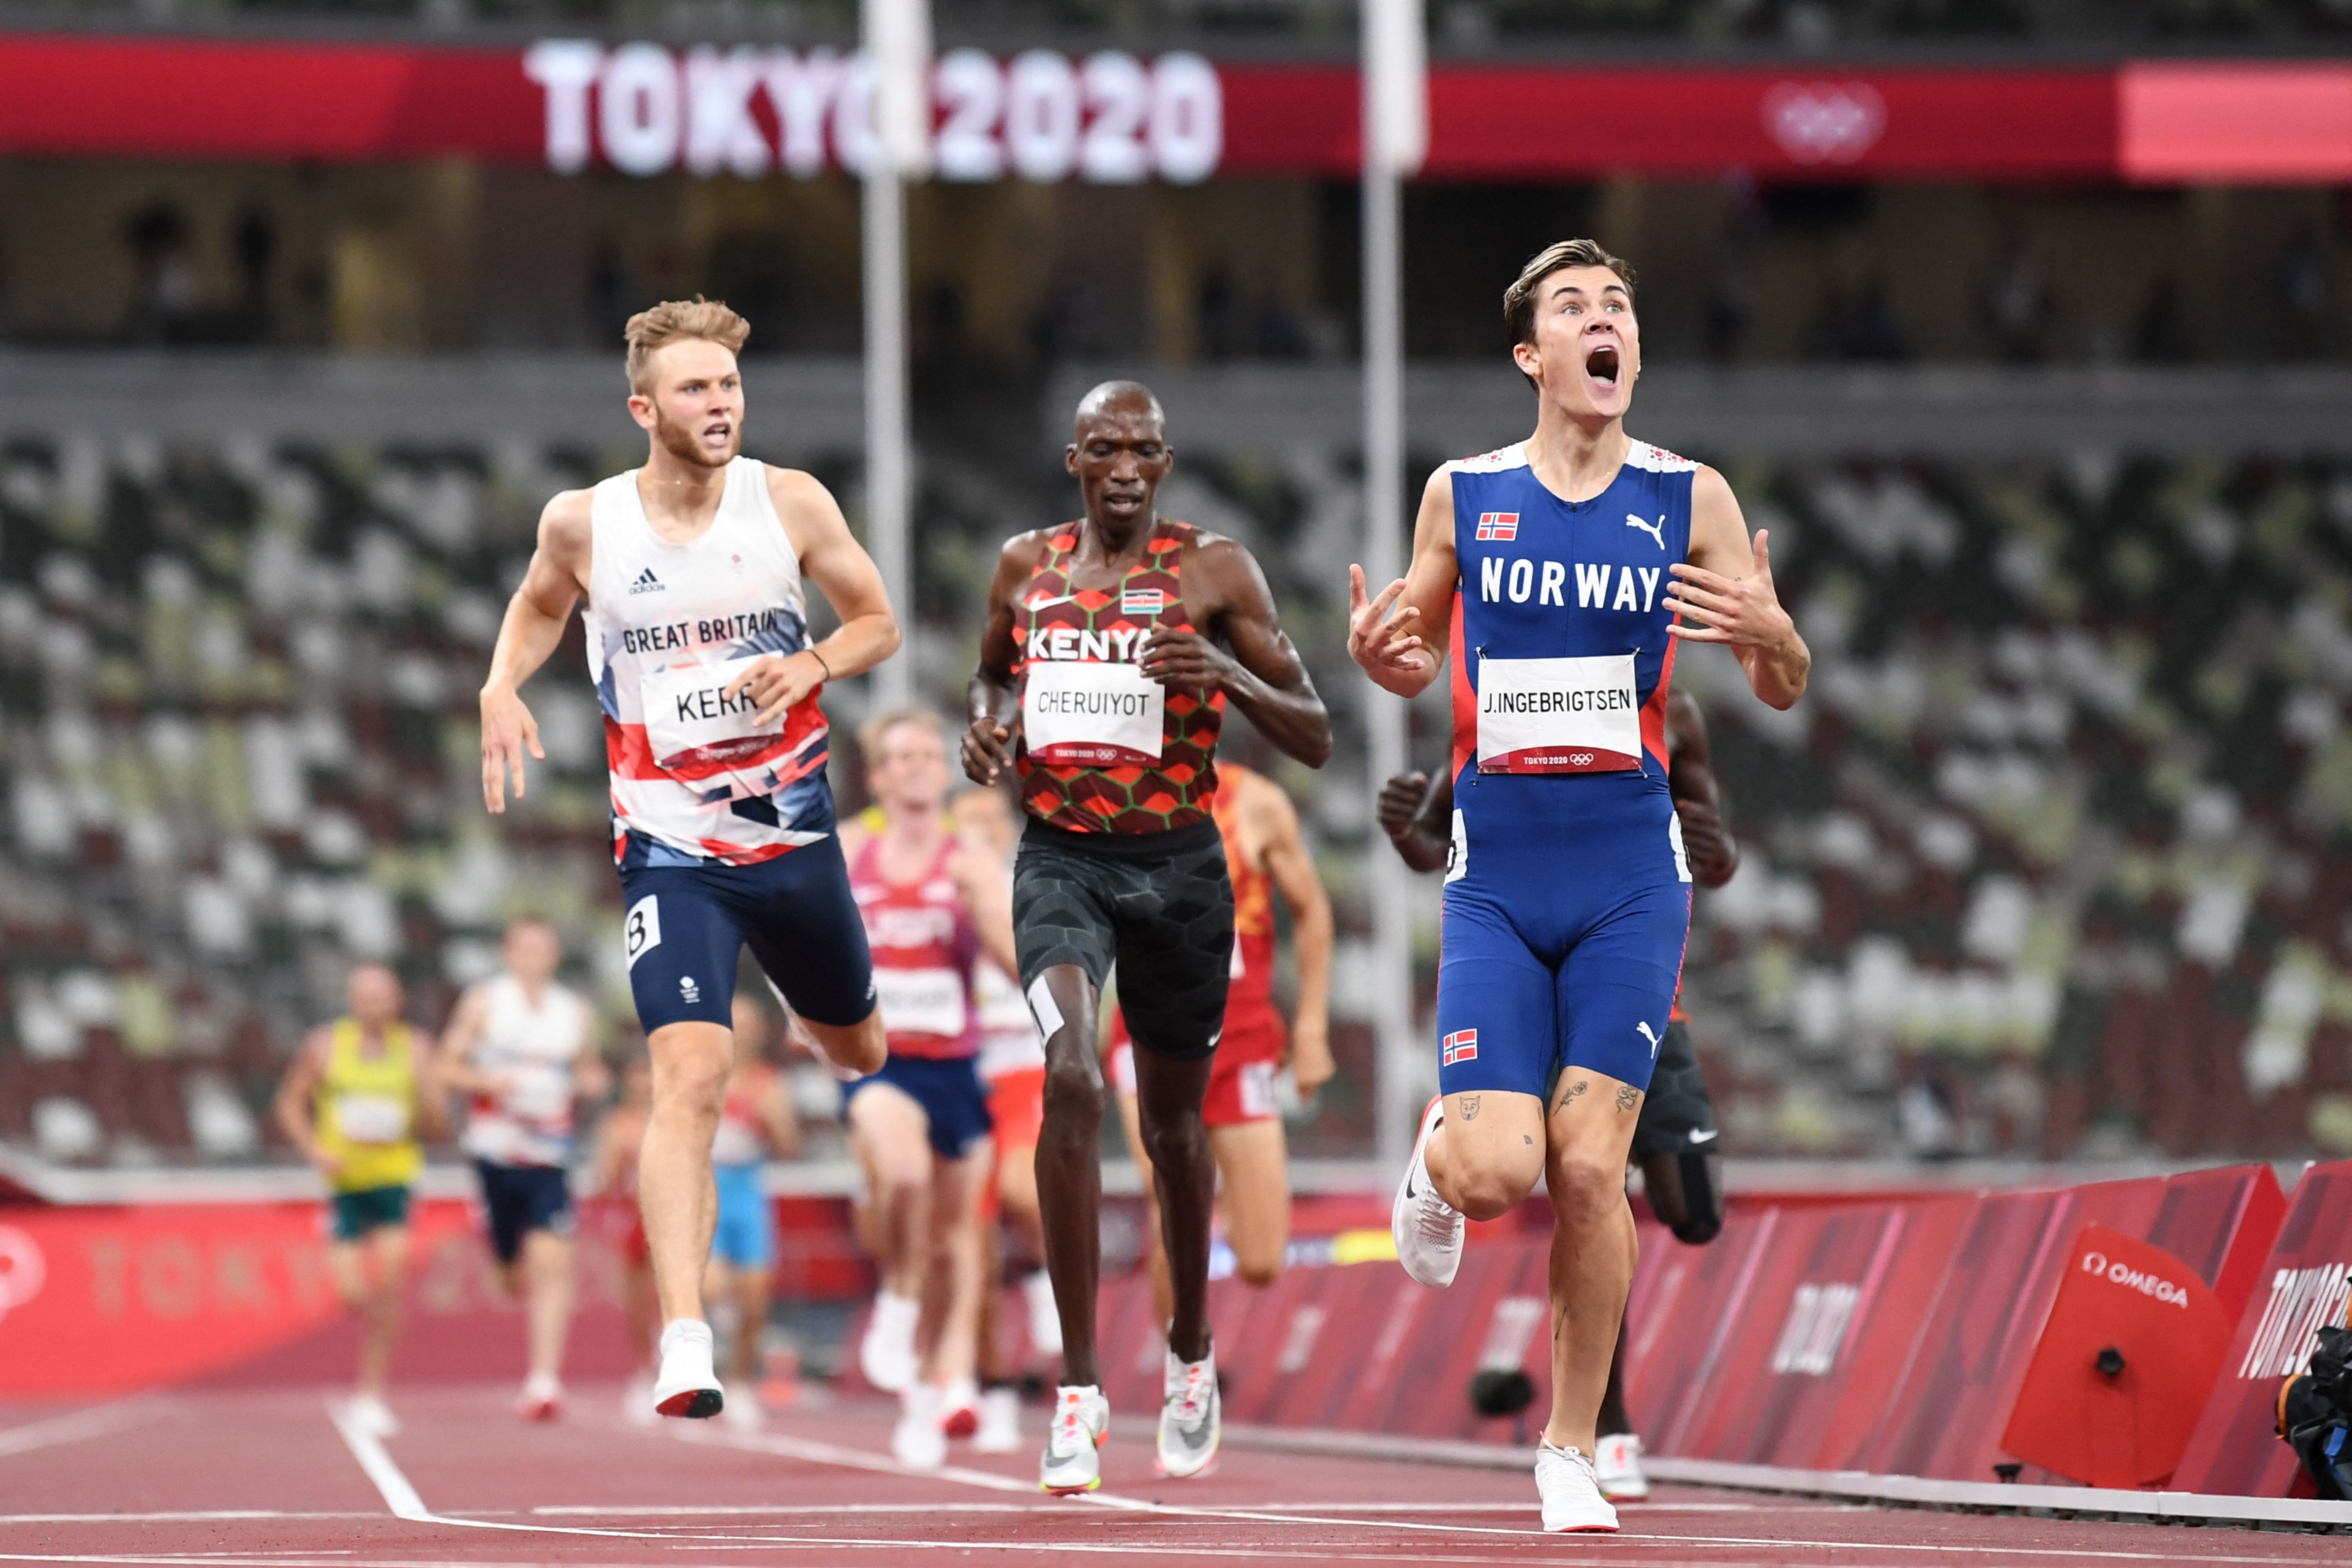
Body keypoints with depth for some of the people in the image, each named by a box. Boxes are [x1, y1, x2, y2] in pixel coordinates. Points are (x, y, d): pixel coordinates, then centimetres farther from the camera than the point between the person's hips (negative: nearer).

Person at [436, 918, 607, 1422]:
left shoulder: (576, 1013, 10)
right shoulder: (484, 1003, 3)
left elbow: (587, 1073, 19)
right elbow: (448, 1067, 3)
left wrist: (593, 1083, -4)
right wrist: (488, 1081, -16)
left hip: (549, 1158, 1)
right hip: (495, 1151, -1)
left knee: (552, 1264, -17)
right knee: (515, 1275, 6)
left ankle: (545, 1380, -21)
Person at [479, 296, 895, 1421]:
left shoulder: (790, 504, -5)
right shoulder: (583, 524, -7)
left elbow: (877, 621, 6)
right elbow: (539, 606, 15)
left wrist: (813, 665, -15)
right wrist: (503, 684, -5)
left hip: (796, 833, 3)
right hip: (671, 851, -3)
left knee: (855, 1050, 23)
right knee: (691, 1077, -21)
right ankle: (684, 1341, -26)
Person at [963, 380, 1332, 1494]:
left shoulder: (1214, 570, -3)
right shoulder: (1025, 565, 5)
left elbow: (1315, 741, -3)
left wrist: (1233, 678, -22)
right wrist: (987, 725, 3)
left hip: (1178, 867, 0)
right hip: (1061, 859, 0)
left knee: (1173, 1120, 14)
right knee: (1071, 1082, -23)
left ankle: (1190, 1354, 41)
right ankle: (1079, 1387, -21)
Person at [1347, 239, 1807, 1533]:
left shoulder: (1689, 500, 2)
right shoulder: (1463, 495, 3)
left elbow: (1783, 690, 6)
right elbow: (1416, 661, 17)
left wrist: (1771, 635, -18)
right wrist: (1377, 656, -7)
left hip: (1628, 872, 0)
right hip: (1497, 872, 0)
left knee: (1591, 1169, -7)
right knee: (1498, 1170, -12)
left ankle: (1570, 1449, 9)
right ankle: (1436, 1152, 27)